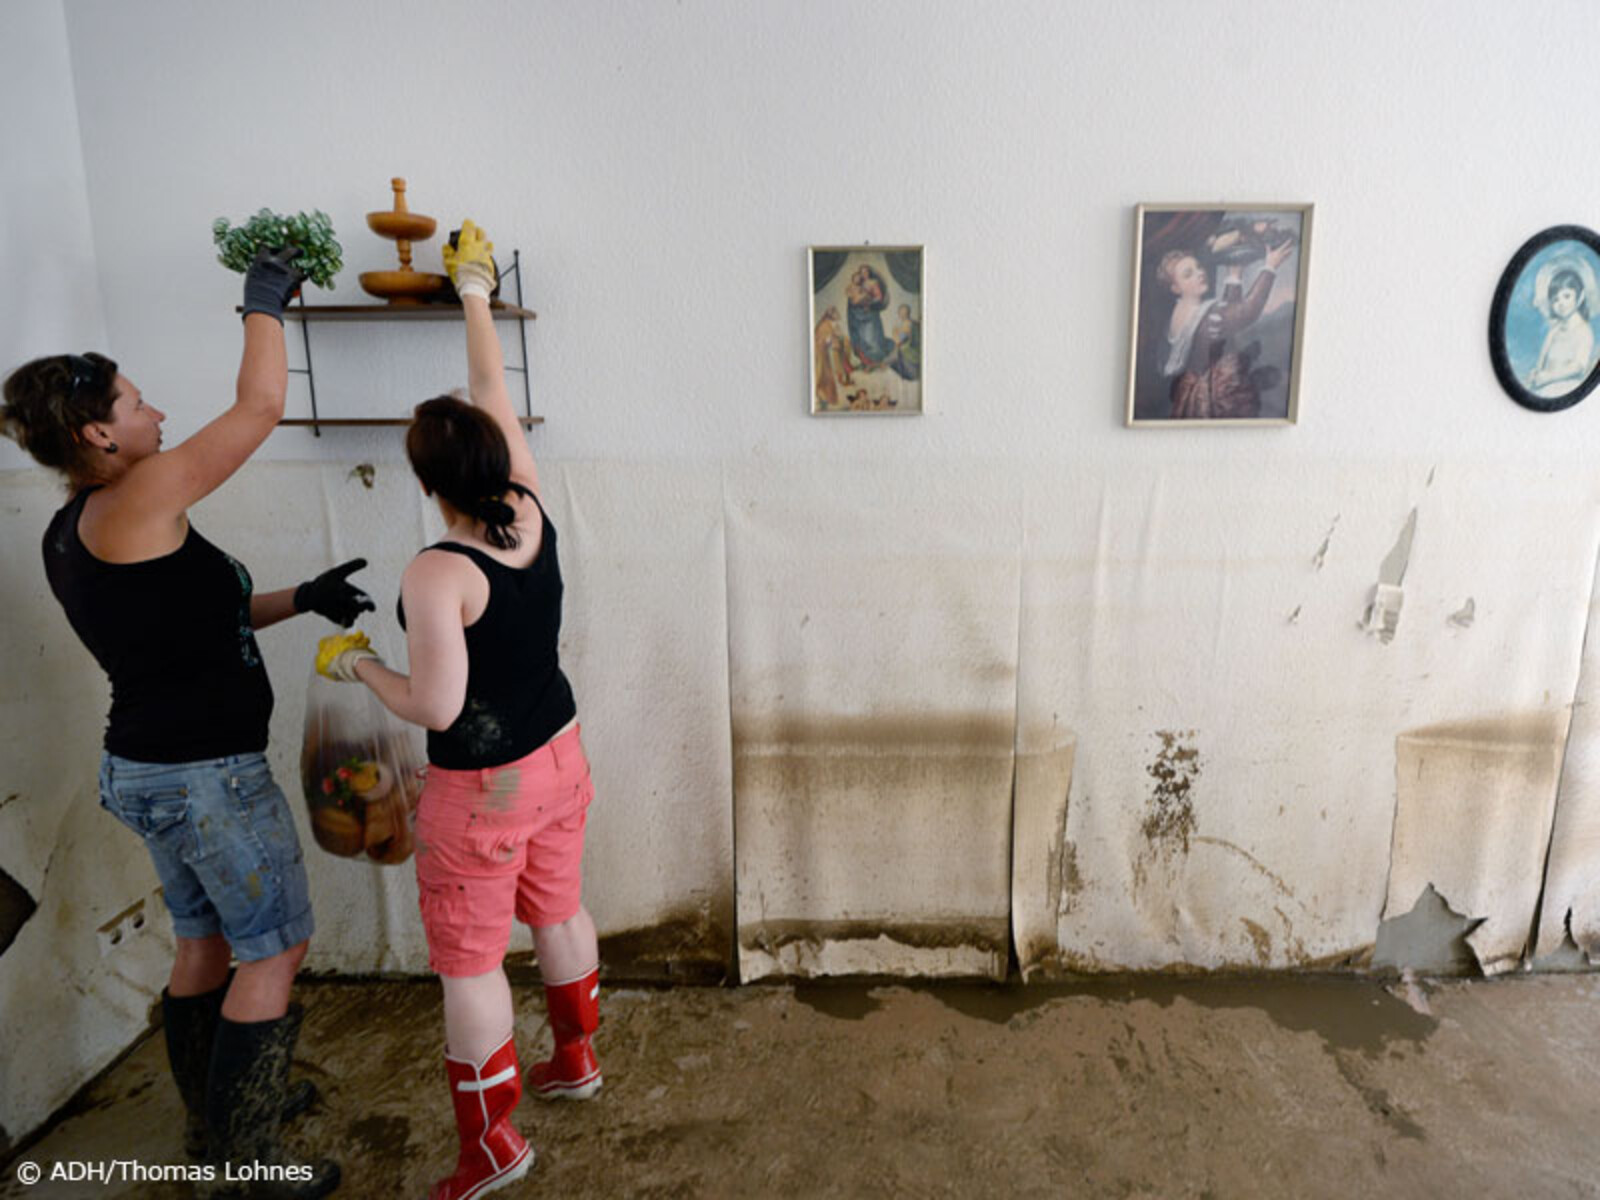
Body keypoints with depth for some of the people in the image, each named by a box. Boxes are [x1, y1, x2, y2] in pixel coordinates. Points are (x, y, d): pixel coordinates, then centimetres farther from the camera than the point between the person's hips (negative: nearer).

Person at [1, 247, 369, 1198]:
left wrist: (299, 600, 9)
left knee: (208, 939, 22)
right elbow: (261, 406, -19)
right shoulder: (137, 502, -20)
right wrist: (265, 300, -5)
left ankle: (213, 1119, 40)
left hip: (153, 765, 10)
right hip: (205, 773, -9)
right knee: (276, 948, 5)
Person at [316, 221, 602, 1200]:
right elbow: (497, 397, 4)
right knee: (560, 910, 25)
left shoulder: (438, 576, -26)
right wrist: (476, 296, 15)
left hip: (482, 789, -7)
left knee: (469, 962, 12)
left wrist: (358, 664, -5)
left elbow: (436, 708, -22)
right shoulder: (533, 513, -8)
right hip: (558, 754, 7)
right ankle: (578, 1059, 47)